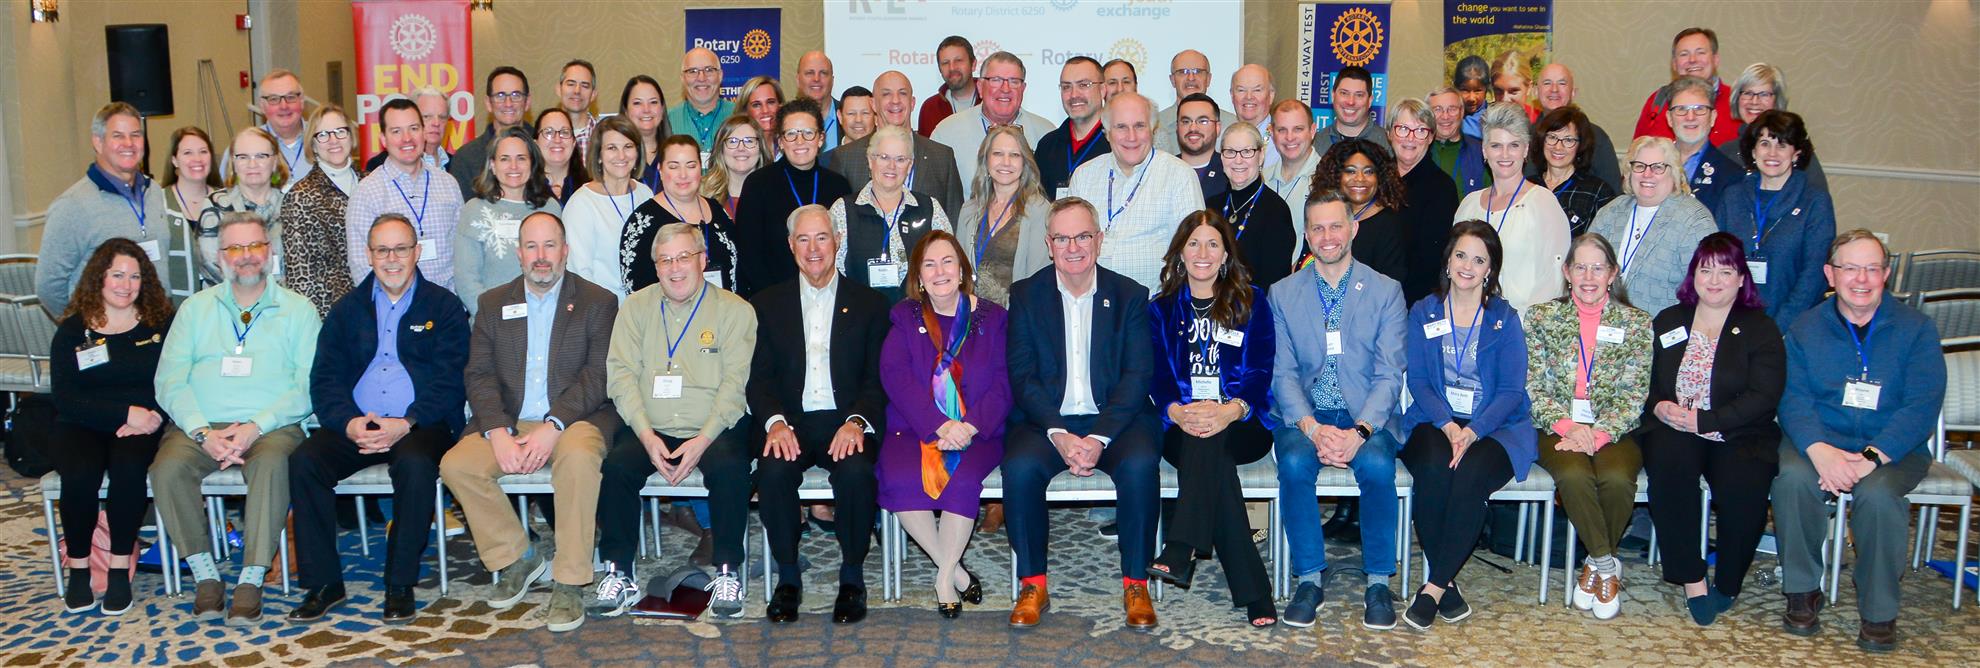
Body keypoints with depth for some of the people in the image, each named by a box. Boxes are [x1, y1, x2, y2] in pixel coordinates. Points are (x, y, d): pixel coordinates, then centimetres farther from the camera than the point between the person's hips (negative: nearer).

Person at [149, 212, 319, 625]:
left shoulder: (298, 310, 10)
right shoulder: (196, 308, 17)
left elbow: (306, 387, -1)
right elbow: (169, 381, 7)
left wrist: (256, 427, -16)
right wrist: (203, 433, -11)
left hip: (270, 427, -2)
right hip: (201, 425, 2)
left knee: (272, 463, -35)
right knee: (167, 467, -28)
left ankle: (252, 579, -26)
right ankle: (204, 573, -14)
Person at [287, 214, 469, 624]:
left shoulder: (444, 307, 8)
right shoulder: (347, 309, 18)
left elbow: (449, 381, -2)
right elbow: (325, 379, 9)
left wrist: (406, 424, -18)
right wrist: (349, 423, -12)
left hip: (420, 425, -3)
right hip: (355, 426, 3)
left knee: (415, 464, -35)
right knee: (303, 462, -24)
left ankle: (400, 586, -21)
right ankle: (322, 583, -14)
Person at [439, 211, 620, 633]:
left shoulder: (598, 303, 4)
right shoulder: (493, 304, 14)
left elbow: (598, 377, -7)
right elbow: (479, 375, 5)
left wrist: (553, 427, -21)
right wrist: (498, 433, -13)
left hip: (572, 419, -4)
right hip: (509, 422, 4)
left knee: (579, 456, -36)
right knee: (456, 465, -22)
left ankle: (570, 582, -25)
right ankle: (515, 561, -1)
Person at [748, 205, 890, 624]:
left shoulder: (869, 304, 11)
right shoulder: (767, 305, 14)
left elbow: (878, 380, 4)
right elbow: (759, 378, 6)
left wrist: (857, 422, -16)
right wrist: (775, 422, -15)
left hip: (847, 422, -1)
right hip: (790, 421, 1)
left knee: (856, 471, -33)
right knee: (773, 470, -31)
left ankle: (852, 577, -11)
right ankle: (788, 578, -11)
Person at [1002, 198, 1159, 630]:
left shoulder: (1130, 295, 5)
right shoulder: (1026, 295, 6)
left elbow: (1136, 377, -3)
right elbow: (1022, 376, -2)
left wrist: (1099, 438, -18)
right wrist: (1059, 434, -18)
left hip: (1114, 419, 0)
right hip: (1046, 420, 0)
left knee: (1140, 465, -31)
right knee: (1020, 466, -30)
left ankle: (1135, 584, -14)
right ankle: (1032, 584, -13)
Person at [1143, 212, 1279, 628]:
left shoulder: (1251, 303, 12)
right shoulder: (1162, 309, 17)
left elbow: (1261, 371, 0)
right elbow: (1157, 376, 5)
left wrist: (1229, 411, -22)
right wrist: (1177, 412, -19)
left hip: (1243, 426, -1)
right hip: (1182, 428, 1)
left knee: (1209, 438, -37)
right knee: (1206, 447, -34)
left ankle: (1182, 550, -46)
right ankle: (1253, 593, -39)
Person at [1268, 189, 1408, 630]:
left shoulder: (1386, 291, 4)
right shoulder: (1283, 294, 7)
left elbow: (1389, 374, -3)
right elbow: (1282, 374, 0)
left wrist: (1359, 431, -20)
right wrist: (1312, 428, -18)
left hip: (1367, 416, -1)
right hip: (1305, 415, 1)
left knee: (1377, 464, -32)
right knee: (1295, 463, -32)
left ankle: (1378, 581, -13)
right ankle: (1310, 578, -14)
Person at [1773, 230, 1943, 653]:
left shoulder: (1916, 328, 1)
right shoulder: (1805, 328, 7)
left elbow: (1921, 407, -9)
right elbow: (1794, 398, -4)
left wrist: (1870, 458, -24)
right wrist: (1820, 450, -25)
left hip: (1892, 448, -1)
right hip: (1820, 441, 1)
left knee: (1877, 492, -33)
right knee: (1793, 476, -31)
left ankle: (1879, 611, -15)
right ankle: (1802, 591, -12)